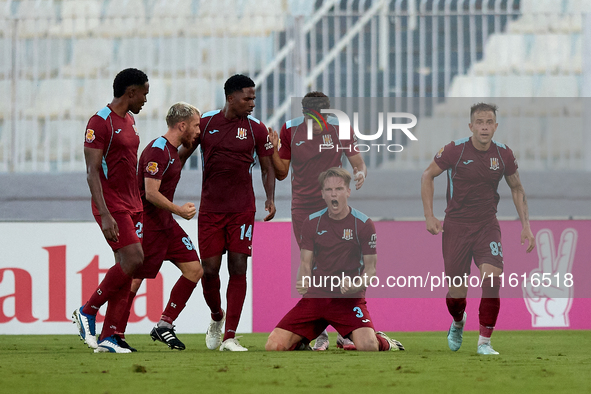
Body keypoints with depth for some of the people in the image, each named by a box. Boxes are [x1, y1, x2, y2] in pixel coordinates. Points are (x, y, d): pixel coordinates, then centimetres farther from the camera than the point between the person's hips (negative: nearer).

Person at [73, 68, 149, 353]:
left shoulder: (129, 121, 16)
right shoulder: (101, 122, -13)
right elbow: (92, 171, -17)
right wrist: (104, 215, -24)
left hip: (131, 206, 9)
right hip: (112, 207, -9)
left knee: (125, 269, 3)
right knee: (133, 259, -18)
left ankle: (109, 337, 2)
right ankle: (87, 312, -4)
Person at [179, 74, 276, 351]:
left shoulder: (256, 129, 1)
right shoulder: (205, 123, 1)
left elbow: (267, 167, 9)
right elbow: (181, 156, 12)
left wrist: (270, 198, -6)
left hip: (242, 209, 0)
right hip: (210, 209, 0)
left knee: (238, 268, -7)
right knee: (209, 270, -2)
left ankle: (229, 336, -5)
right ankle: (216, 317, 29)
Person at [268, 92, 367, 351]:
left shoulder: (338, 129, -4)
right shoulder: (290, 131, -2)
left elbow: (357, 162, 2)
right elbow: (281, 174, 6)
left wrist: (361, 173, -21)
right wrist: (272, 152, -12)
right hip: (302, 210, 1)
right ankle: (320, 332, 8)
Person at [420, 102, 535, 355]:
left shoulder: (503, 154, -2)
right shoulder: (455, 150, -10)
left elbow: (516, 188, 13)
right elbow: (427, 176, 2)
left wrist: (525, 225, 7)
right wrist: (429, 215, -4)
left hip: (487, 225, 1)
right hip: (456, 225, -1)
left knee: (492, 277, -21)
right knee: (456, 292, 0)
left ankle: (484, 342, -11)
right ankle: (458, 323, 37)